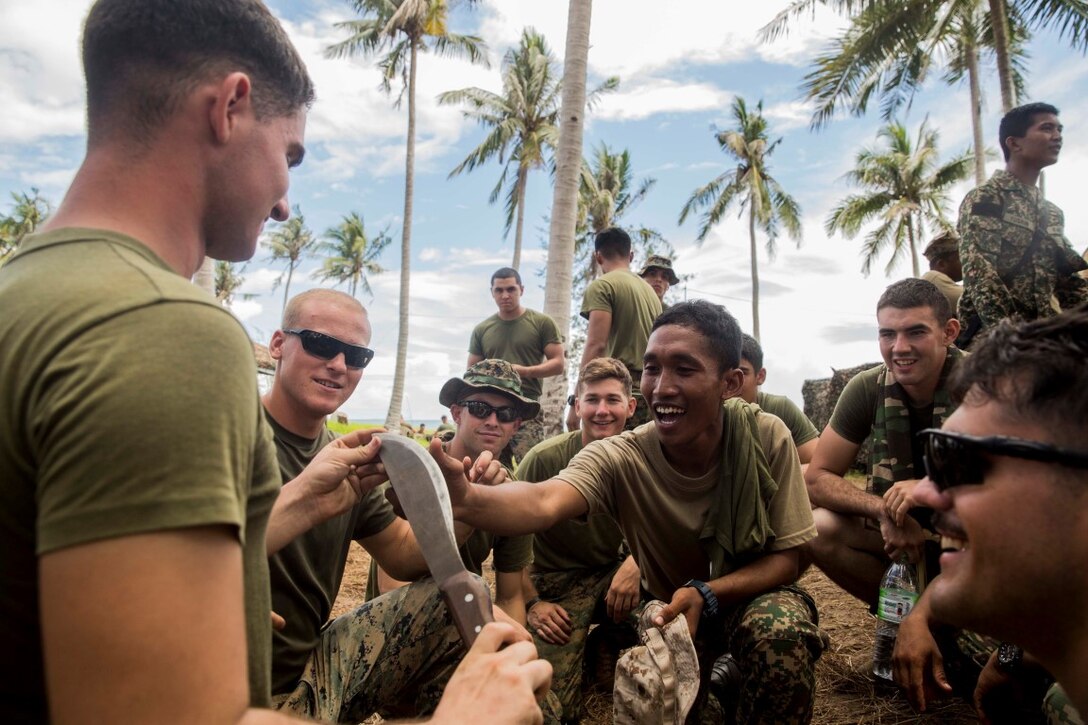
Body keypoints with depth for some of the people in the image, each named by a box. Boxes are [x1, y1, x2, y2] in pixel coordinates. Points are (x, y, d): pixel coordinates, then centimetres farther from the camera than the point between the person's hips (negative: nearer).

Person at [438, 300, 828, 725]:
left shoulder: (767, 438, -22)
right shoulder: (620, 459, -25)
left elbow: (786, 558, -15)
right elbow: (544, 502, -45)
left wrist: (705, 593, -33)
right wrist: (466, 499, -67)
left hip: (754, 594, -2)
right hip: (669, 608, 3)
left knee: (782, 629, -33)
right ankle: (715, 677, 12)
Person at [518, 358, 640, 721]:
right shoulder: (545, 458, -17)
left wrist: (634, 563, -28)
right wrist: (531, 602, -14)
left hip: (612, 570, 3)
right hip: (556, 581, -3)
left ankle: (610, 642, 5)